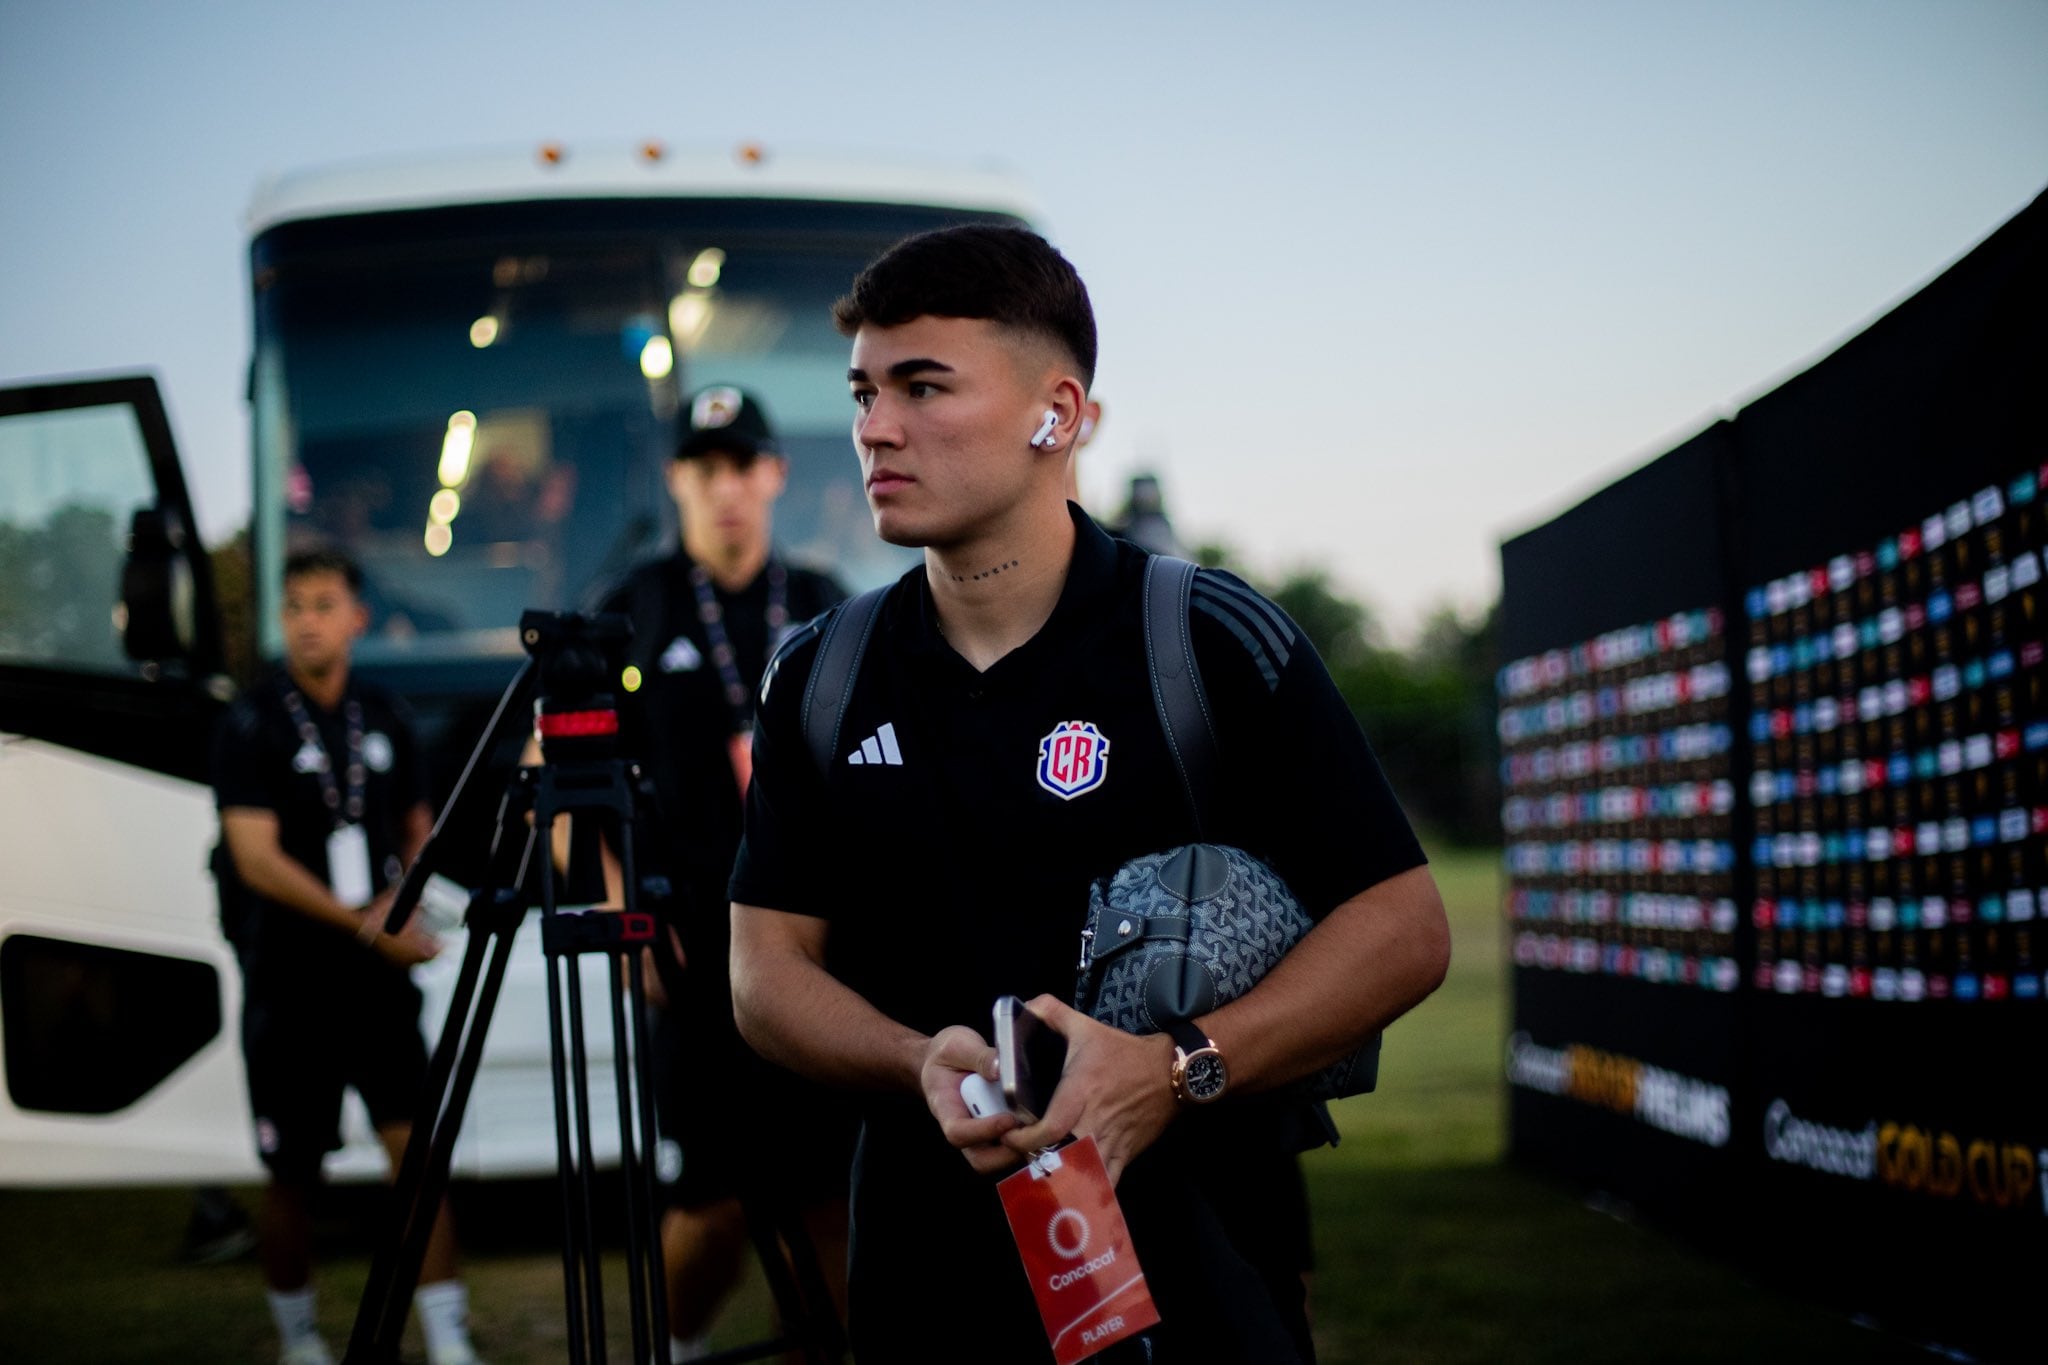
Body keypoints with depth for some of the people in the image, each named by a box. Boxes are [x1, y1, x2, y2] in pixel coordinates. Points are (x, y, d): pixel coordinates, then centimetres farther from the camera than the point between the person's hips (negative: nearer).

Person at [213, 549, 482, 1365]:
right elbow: (258, 860, -15)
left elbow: (417, 828, 19)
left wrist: (398, 900, -3)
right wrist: (363, 927, -20)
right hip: (290, 984, -3)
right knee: (292, 1175, 6)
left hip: (377, 976, 3)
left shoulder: (383, 717, 8)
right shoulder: (251, 726, -6)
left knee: (417, 1146, -9)